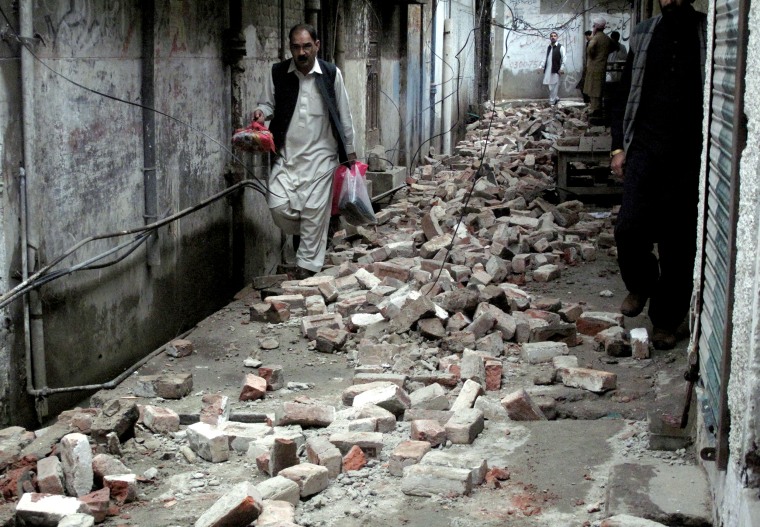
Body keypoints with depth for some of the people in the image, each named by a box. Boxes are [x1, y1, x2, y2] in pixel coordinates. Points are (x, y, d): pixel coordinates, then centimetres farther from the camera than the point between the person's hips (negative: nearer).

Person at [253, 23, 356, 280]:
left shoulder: (331, 74, -2)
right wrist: (262, 111, -10)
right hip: (287, 153, 2)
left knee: (314, 211, -3)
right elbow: (268, 102, 15)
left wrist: (349, 150, 8)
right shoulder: (278, 73, 0)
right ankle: (302, 235, 23)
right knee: (278, 206, -9)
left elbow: (343, 115, 6)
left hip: (320, 155, -2)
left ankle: (307, 265, 8)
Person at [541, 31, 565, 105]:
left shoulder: (560, 47, -4)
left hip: (556, 70, -6)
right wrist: (543, 67, 11)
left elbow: (563, 59, -7)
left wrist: (561, 69, -14)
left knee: (554, 85, -3)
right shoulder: (549, 47, 14)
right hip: (548, 69, 6)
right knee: (550, 86, 7)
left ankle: (552, 101, 1)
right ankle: (556, 98, 22)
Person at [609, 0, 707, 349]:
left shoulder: (709, 36, 1)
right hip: (644, 149, 2)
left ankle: (666, 321, 17)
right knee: (630, 228, -10)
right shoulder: (643, 35, 10)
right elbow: (624, 95, 15)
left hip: (689, 157, -2)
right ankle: (640, 286, 21)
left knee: (678, 242, 2)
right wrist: (618, 146, 9)